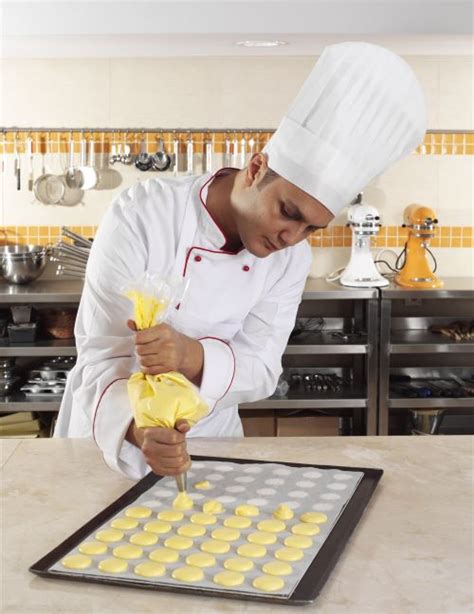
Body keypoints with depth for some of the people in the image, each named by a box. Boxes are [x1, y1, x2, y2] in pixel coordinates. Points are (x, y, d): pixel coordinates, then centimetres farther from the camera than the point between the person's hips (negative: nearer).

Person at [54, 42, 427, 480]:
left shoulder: (292, 258, -11)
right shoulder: (140, 217, -24)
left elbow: (260, 370, -15)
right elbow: (103, 357, -25)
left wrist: (191, 355, -35)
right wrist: (140, 430, -44)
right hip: (112, 427, -2)